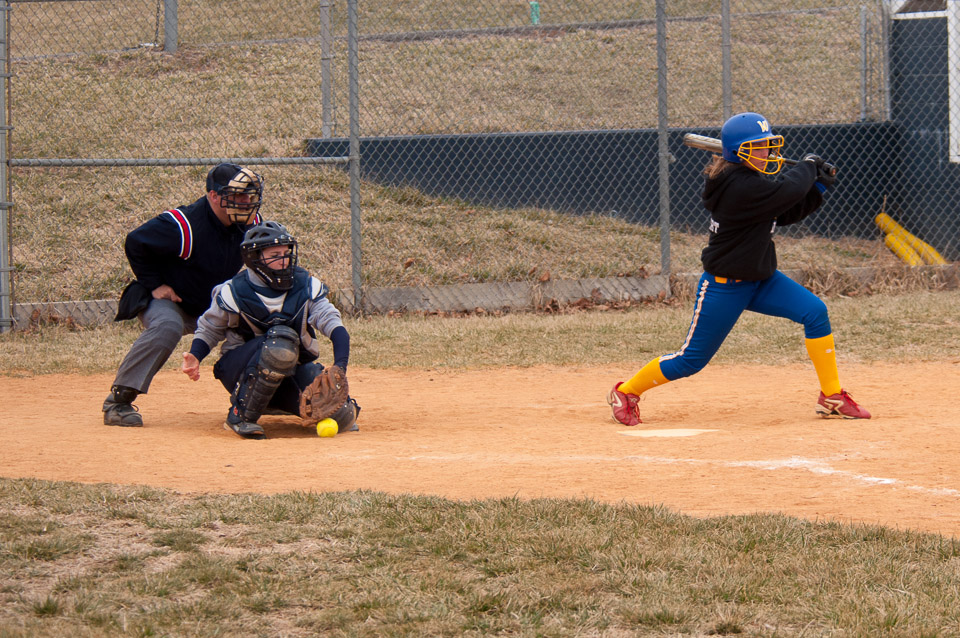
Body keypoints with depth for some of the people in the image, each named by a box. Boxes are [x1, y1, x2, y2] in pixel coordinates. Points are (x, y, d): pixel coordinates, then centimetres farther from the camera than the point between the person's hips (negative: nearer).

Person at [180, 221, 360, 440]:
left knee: (342, 418, -21)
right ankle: (242, 416, -22)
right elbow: (209, 329, 4)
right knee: (281, 337, -36)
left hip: (294, 369, 3)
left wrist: (339, 368, -32)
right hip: (240, 370, -3)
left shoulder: (306, 286, -5)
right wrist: (194, 357, -16)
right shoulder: (234, 293, -10)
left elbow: (335, 327, -15)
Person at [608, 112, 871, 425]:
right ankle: (626, 392, 21)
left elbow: (787, 214, 15)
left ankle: (832, 397, 0)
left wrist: (818, 186, 3)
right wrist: (807, 166, -10)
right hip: (724, 287, -9)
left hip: (760, 279, 9)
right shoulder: (740, 186, -25)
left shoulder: (752, 181, 5)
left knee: (815, 311, -8)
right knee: (692, 359, -1)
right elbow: (788, 191, -30)